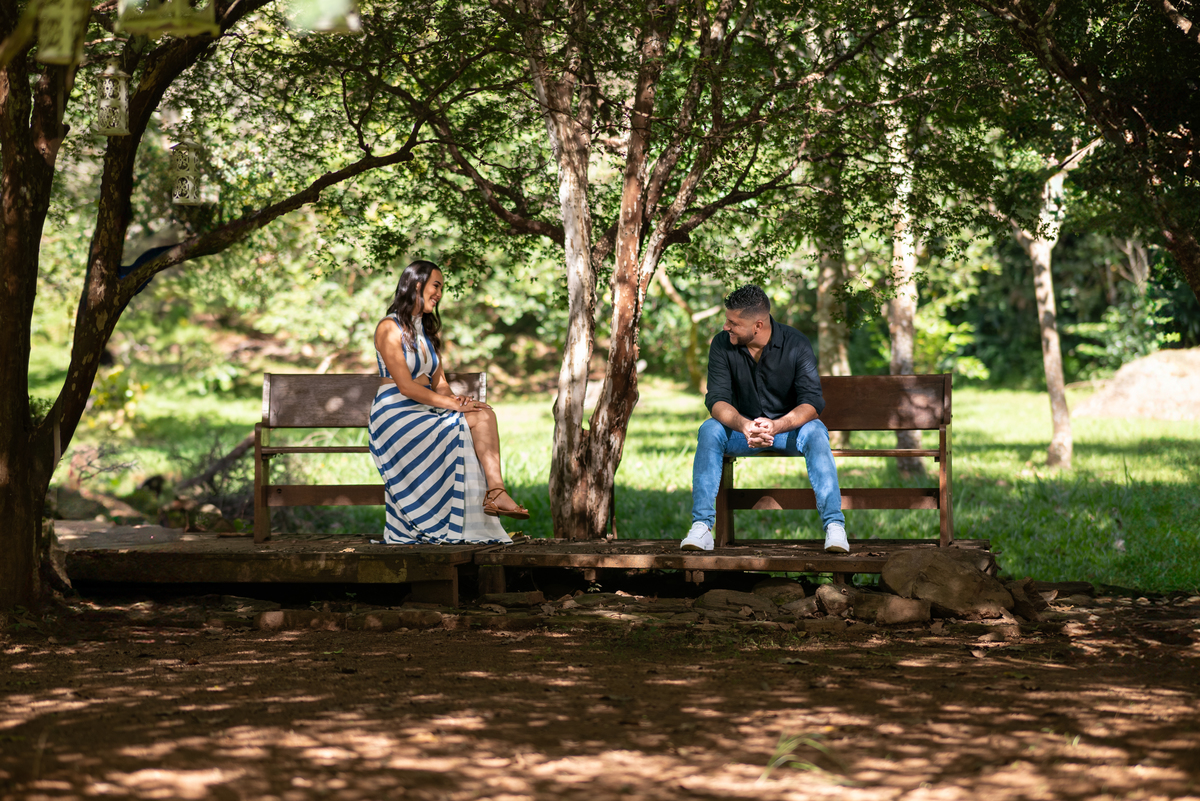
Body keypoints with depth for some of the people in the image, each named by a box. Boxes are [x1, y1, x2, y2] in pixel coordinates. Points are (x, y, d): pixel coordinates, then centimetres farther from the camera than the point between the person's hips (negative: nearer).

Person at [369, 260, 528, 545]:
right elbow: (405, 386, -15)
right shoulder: (389, 328, -7)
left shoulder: (427, 331, 20)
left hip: (424, 413, 7)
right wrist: (453, 404, -19)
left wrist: (453, 397, -9)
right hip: (395, 414, -7)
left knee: (484, 415, -21)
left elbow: (439, 383, 15)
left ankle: (495, 492, -36)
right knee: (460, 429, -28)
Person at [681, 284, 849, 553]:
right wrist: (743, 425, -41)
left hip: (788, 427, -2)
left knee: (815, 432, -34)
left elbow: (812, 402, -22)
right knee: (709, 430, -29)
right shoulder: (722, 345, -9)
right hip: (742, 428, 2)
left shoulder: (796, 344, -14)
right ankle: (701, 526, -35)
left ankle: (834, 526, -41)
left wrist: (776, 426, -43)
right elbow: (717, 400, -18)